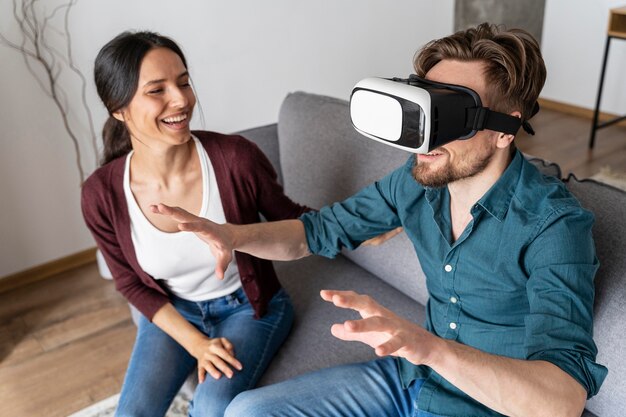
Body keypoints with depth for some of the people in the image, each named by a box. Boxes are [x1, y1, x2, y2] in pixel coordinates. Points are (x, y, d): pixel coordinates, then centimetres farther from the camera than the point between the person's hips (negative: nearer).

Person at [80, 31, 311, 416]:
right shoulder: (102, 194, -19)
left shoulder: (235, 157, -25)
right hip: (172, 312, 2)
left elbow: (288, 219, -5)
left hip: (249, 305, -1)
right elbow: (133, 284, -5)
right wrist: (196, 344, -13)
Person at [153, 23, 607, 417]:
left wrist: (431, 346, -51)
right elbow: (320, 230, 1)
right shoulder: (420, 177, -8)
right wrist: (234, 234, -18)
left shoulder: (554, 225, -25)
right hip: (413, 376, 5)